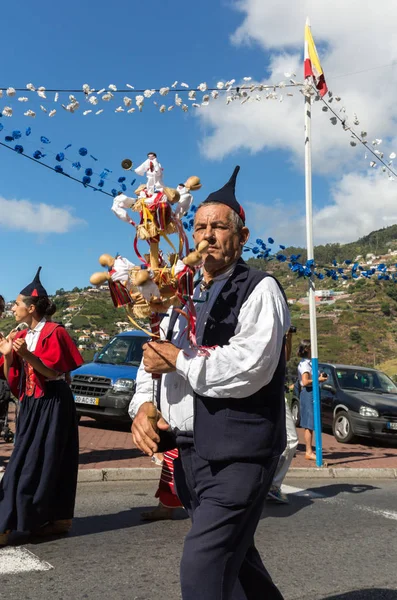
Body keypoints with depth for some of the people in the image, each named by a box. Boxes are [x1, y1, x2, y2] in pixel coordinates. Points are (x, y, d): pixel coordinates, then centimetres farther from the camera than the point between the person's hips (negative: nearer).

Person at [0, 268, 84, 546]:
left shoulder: (54, 332, -12)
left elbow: (54, 373, -16)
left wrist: (27, 356, -27)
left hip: (53, 404, -8)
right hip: (31, 404, 8)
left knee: (39, 463, -4)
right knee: (31, 462, 10)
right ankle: (57, 518, 19)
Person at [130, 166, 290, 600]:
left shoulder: (259, 290, -8)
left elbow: (248, 369, -23)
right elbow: (155, 358, 13)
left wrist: (178, 360, -13)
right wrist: (143, 404, -6)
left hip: (236, 454, -7)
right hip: (187, 451, 8)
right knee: (234, 557, 23)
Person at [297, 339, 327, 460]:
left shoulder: (308, 363, 17)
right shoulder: (305, 364, -14)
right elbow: (305, 382, -22)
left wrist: (319, 376, 14)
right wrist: (319, 380, -15)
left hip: (312, 393, 10)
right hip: (308, 393, -10)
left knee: (309, 425, 13)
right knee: (309, 424, -7)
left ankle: (309, 450, 19)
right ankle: (309, 452, -4)